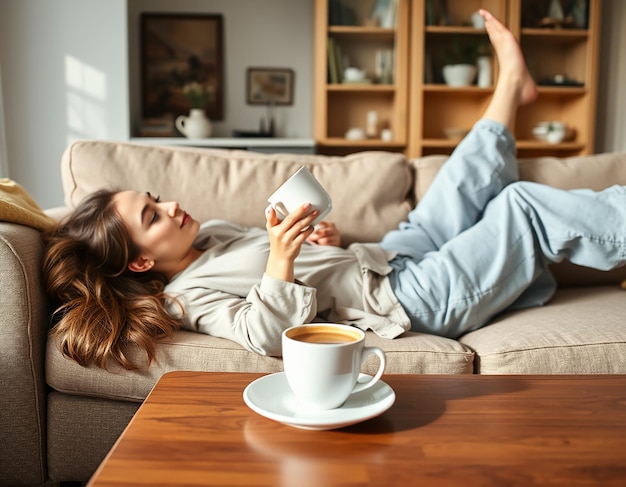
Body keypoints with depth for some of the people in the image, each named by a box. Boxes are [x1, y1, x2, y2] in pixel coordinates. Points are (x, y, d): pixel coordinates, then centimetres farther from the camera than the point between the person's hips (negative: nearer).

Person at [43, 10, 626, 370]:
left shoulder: (208, 234, 9)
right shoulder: (189, 296, -17)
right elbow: (263, 335, -33)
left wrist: (318, 237, 1)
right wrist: (280, 263, -45)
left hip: (388, 258, 9)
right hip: (411, 301, -8)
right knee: (525, 205, -4)